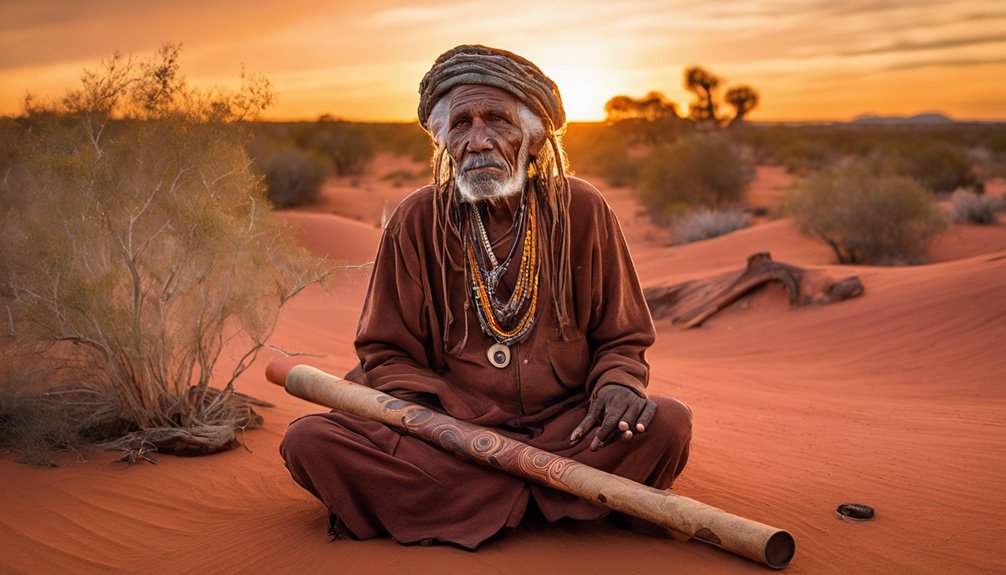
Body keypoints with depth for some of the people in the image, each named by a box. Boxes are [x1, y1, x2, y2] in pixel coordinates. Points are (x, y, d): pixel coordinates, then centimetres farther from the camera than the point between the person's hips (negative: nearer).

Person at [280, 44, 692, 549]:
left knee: (668, 423, -27)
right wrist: (422, 410, -14)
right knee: (308, 442, -23)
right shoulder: (417, 221, 1)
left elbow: (622, 339, 9)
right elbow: (388, 352, 8)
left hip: (562, 426, 1)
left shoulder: (582, 212, 2)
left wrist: (617, 382, -15)